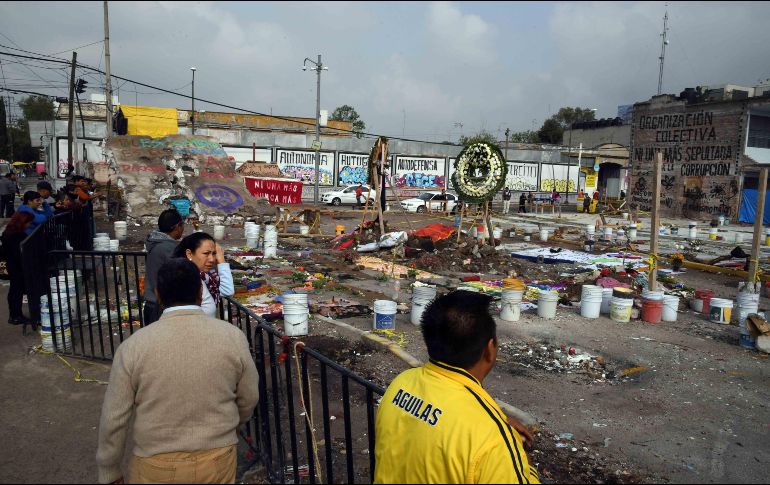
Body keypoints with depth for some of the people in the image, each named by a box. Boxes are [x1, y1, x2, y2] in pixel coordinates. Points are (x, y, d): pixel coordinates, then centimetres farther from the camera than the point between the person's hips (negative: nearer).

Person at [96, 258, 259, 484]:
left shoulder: (134, 345, -16)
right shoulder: (233, 336, -13)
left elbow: (114, 417, -8)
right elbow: (249, 399, -1)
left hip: (156, 465, -1)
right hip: (218, 461, 1)